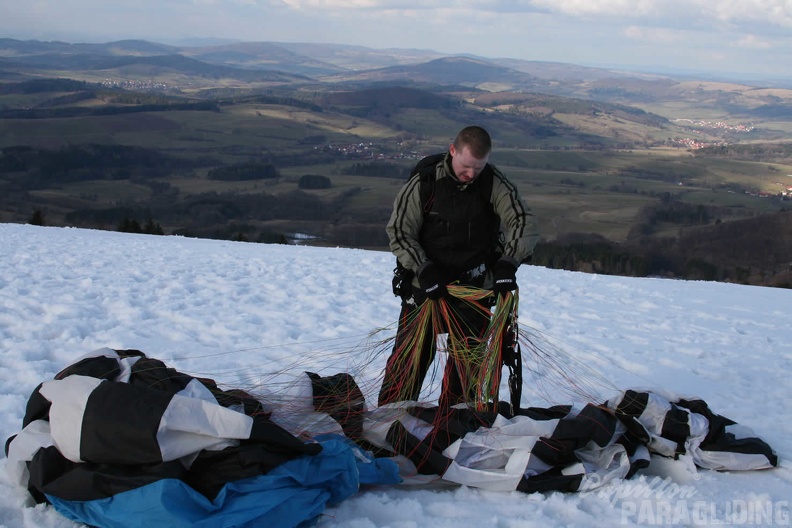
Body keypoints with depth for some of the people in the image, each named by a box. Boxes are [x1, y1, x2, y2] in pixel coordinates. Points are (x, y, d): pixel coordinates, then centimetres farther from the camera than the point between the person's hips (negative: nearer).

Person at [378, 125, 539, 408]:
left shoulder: (493, 183, -6)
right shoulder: (424, 181, -11)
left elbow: (524, 222, -8)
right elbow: (399, 230, -9)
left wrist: (508, 261, -24)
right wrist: (424, 270, -20)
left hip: (474, 286, 2)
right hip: (427, 285, -2)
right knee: (412, 353, -3)